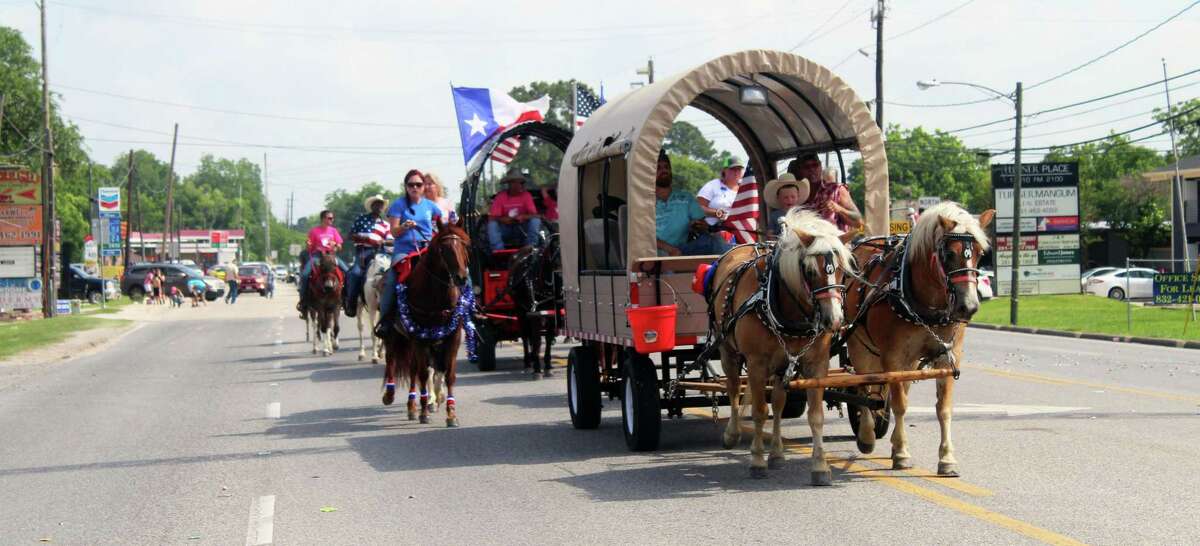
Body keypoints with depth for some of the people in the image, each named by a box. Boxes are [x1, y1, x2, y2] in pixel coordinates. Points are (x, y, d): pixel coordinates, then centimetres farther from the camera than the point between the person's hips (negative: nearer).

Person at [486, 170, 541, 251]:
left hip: (522, 228, 0)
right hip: (506, 227, 0)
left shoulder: (526, 195, -7)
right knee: (492, 224, -28)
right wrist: (502, 219, -32)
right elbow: (492, 217, -11)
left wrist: (523, 217, -33)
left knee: (536, 220, -26)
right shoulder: (500, 197, -8)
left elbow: (534, 215, -13)